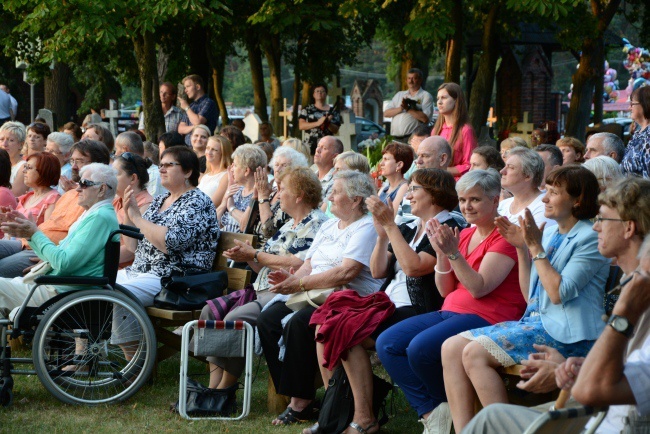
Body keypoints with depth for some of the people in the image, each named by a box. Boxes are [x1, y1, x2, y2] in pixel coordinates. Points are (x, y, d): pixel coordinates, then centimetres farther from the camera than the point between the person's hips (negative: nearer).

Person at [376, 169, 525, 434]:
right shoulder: (465, 235, 16)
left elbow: (479, 288, -18)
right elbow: (445, 291, 12)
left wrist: (454, 253, -24)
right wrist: (442, 253, -3)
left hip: (486, 317, -9)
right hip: (450, 312, 9)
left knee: (420, 348, -29)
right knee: (387, 344, -7)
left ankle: (450, 408, -2)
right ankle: (432, 412, -11)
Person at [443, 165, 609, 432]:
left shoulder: (589, 240, -8)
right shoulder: (551, 234, 16)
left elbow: (559, 293, -18)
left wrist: (536, 248, -13)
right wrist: (522, 248, 8)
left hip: (567, 334, -9)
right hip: (535, 320, 9)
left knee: (475, 353, -23)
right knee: (451, 348, -7)